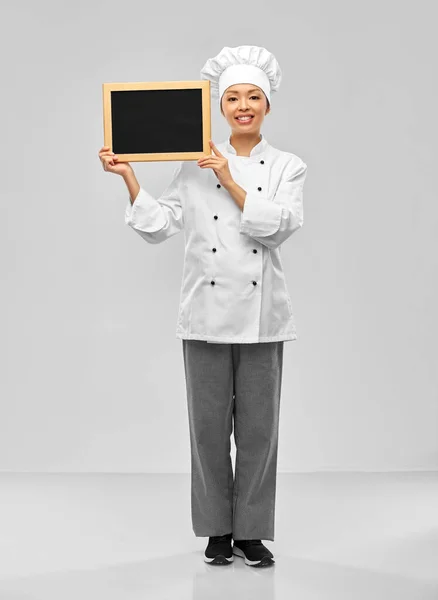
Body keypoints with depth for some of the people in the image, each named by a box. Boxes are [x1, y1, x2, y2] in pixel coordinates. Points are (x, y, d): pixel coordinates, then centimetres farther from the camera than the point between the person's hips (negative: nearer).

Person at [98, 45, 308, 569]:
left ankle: (251, 532, 17)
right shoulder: (196, 164, 5)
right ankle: (218, 530, 19)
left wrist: (231, 182, -15)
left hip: (261, 314, 0)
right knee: (210, 422, 5)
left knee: (258, 424, 4)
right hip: (206, 312, 0)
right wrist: (128, 176, -7)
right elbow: (159, 226, 1)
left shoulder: (287, 167, 5)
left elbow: (279, 226, -11)